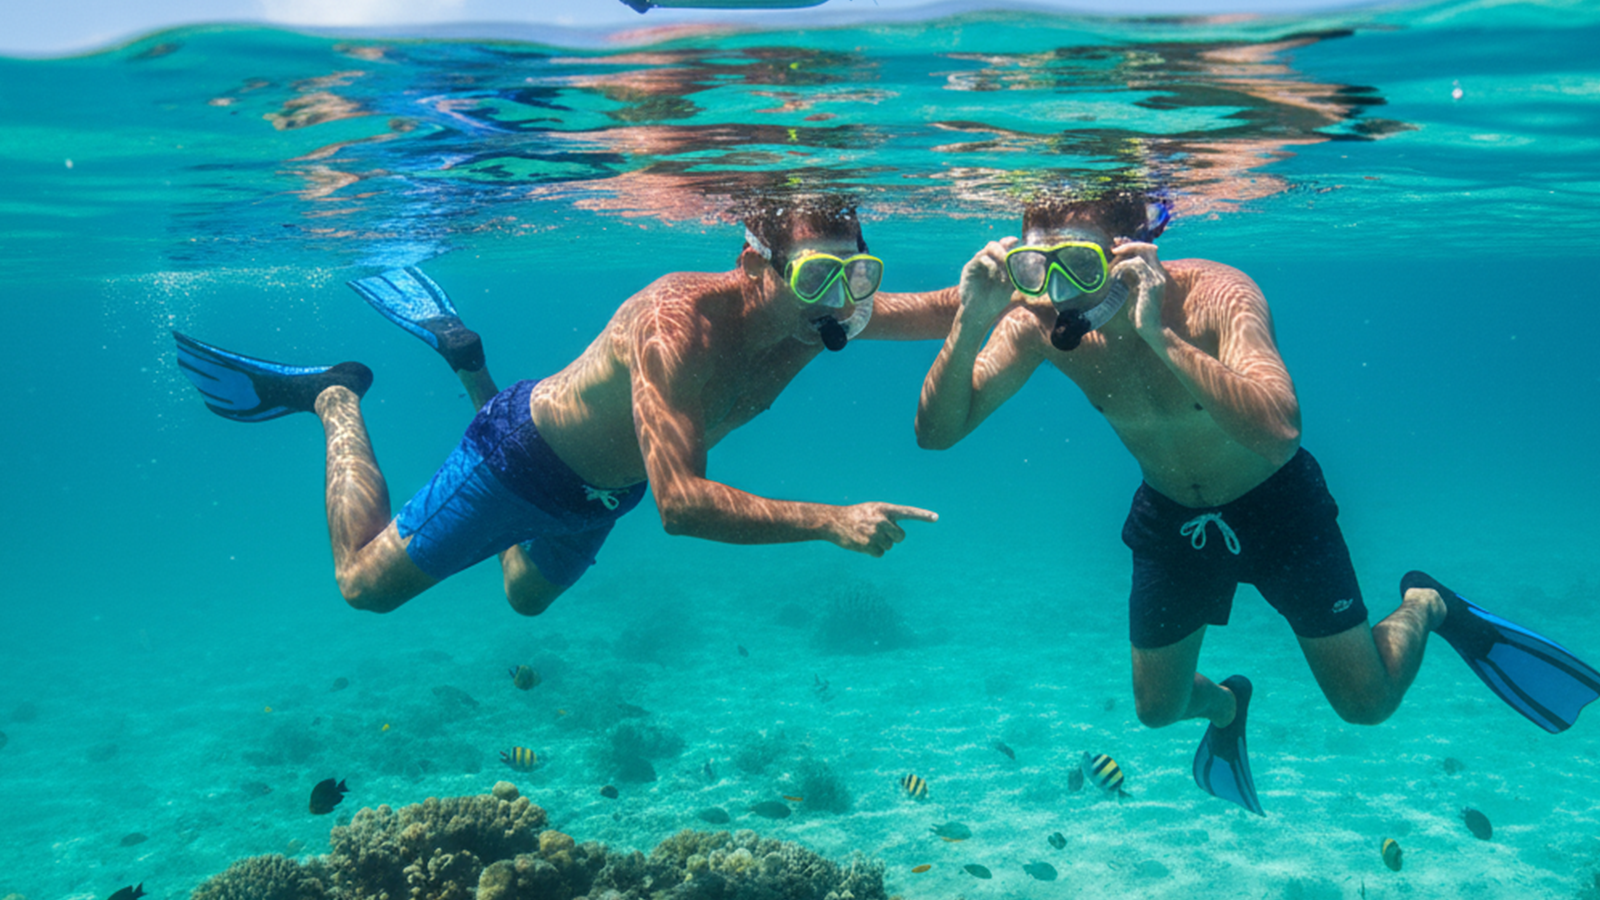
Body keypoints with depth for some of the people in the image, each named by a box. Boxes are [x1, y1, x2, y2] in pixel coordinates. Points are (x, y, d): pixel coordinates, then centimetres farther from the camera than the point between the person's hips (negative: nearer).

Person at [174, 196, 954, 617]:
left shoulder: (824, 312, -18)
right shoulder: (682, 320, -40)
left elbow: (942, 313, -13)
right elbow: (680, 503, -45)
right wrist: (833, 522, -49)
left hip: (604, 490, 7)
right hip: (525, 457, -7)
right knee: (364, 584, 7)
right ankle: (335, 397, 27)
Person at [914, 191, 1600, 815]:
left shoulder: (1215, 295, -33)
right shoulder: (1039, 321, -23)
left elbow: (1279, 431, -49)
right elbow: (935, 432, -26)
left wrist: (1162, 336, -54)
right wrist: (969, 325, -41)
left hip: (1278, 505, -3)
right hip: (1171, 518, 3)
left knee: (1367, 703, 3)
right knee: (1157, 709, 13)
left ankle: (1427, 607, 35)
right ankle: (1226, 705, 50)